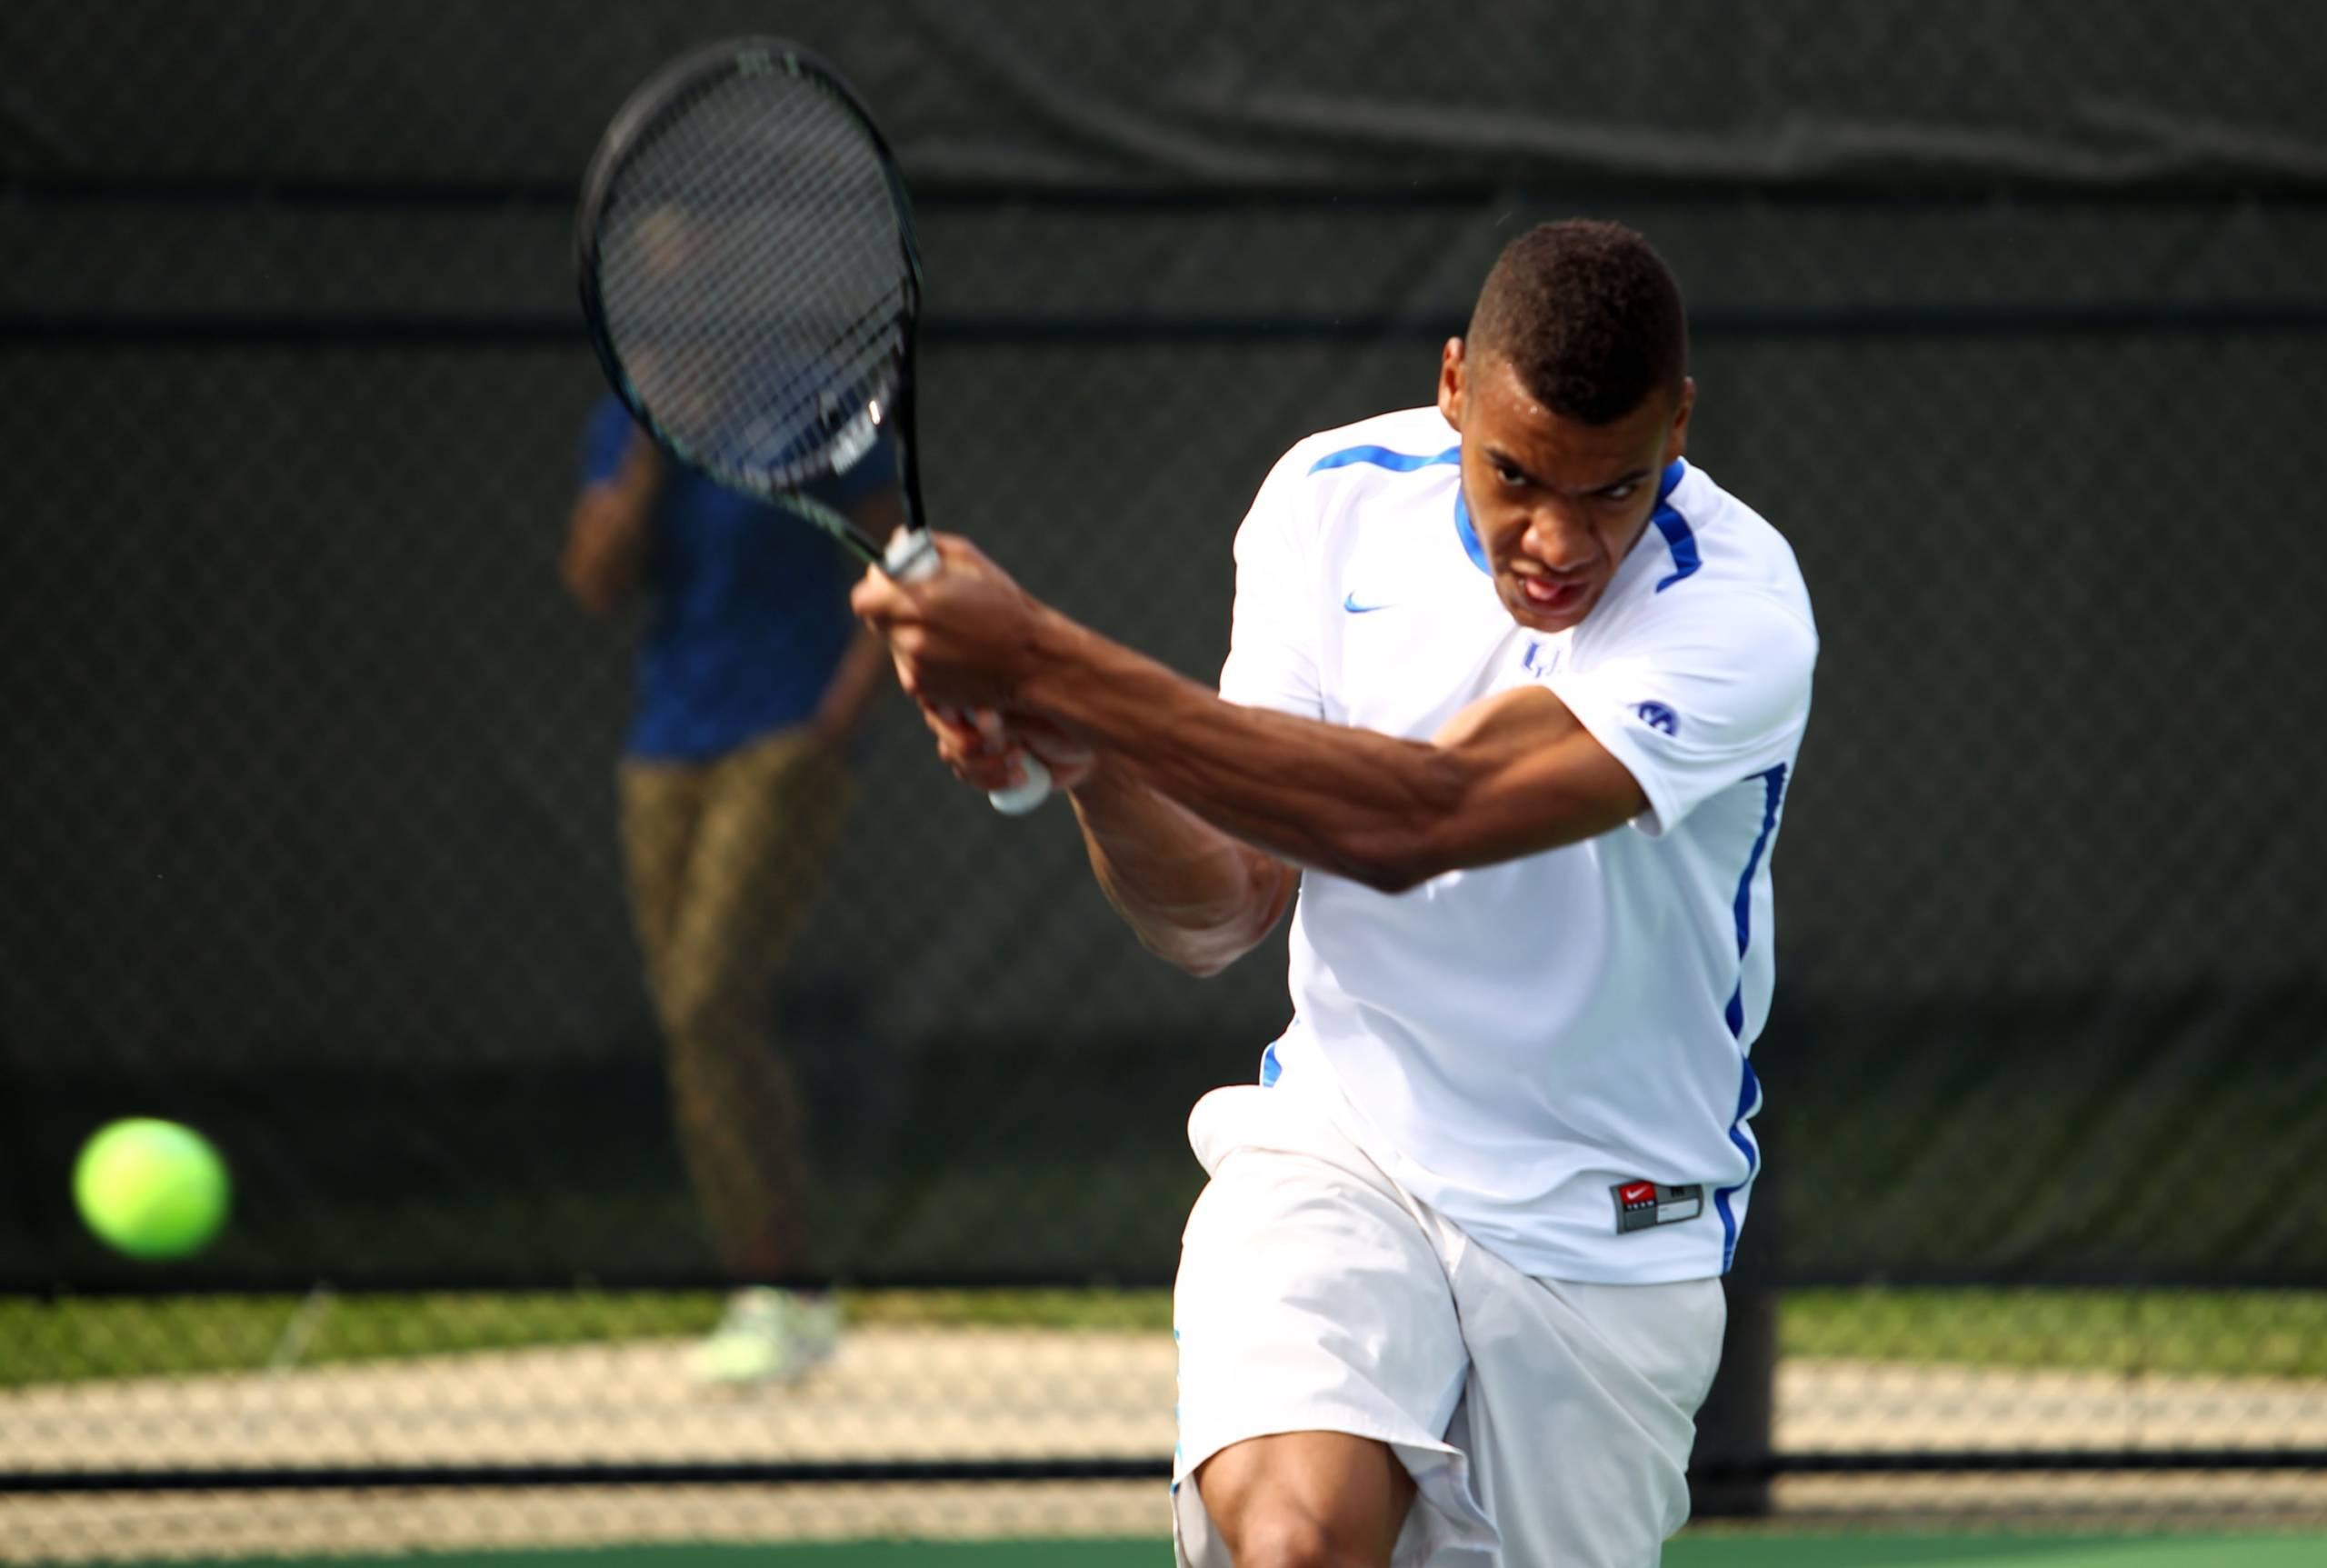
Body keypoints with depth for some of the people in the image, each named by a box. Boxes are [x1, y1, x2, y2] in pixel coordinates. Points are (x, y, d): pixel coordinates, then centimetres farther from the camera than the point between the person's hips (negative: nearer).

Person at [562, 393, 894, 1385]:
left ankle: (781, 1296, -15)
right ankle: (766, 1306, 9)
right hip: (668, 760, 6)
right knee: (700, 1033, 3)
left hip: (784, 745, -6)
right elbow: (596, 585, -2)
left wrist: (840, 715, -14)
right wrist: (649, 453, -12)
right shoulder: (622, 429, 8)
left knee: (710, 1005, -19)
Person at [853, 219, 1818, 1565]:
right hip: (1338, 1145, 1)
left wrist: (1043, 662, -36)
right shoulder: (1335, 498, -5)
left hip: (1609, 1241, -1)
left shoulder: (1739, 609, -21)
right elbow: (1217, 916, -5)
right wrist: (1086, 759, -28)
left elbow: (1416, 820, -33)